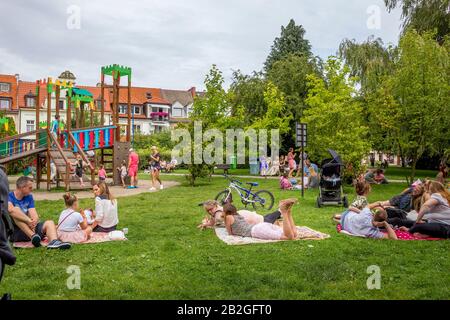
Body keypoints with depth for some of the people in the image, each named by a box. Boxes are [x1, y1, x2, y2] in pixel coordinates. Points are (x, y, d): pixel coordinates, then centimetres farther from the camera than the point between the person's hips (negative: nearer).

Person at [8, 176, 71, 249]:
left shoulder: (29, 197, 11)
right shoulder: (9, 196, -5)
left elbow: (35, 216, -2)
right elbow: (11, 210, -29)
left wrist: (33, 222, -25)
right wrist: (29, 220, -33)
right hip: (14, 232, -5)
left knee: (49, 223, -15)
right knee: (15, 213, -28)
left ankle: (53, 242, -47)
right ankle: (33, 236, -41)